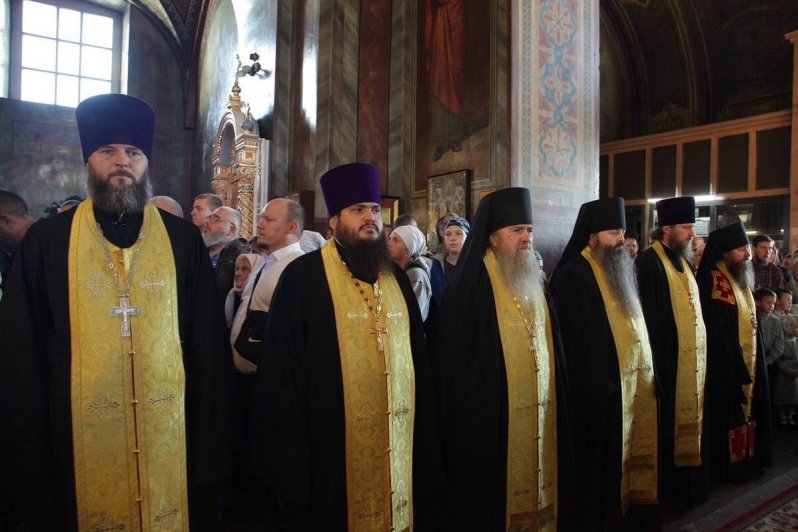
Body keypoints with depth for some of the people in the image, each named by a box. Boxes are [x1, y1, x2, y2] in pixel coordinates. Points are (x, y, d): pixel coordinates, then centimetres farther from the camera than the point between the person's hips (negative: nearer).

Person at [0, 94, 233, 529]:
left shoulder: (184, 241, -1)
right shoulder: (46, 242, -1)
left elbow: (209, 350, -1)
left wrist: (210, 455, -2)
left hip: (170, 442, 1)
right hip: (76, 446, 0)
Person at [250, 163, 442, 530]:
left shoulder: (397, 279, 8)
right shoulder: (303, 277, -10)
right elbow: (282, 372, -10)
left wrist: (424, 443, 12)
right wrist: (292, 454, -11)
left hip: (396, 448, 5)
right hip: (331, 448, -5)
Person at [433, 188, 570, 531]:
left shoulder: (534, 281, 10)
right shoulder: (473, 285, -12)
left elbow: (549, 348, 16)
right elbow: (458, 359, -13)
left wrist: (556, 405, 14)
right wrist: (471, 417, -14)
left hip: (539, 414, 7)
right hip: (491, 414, -7)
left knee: (534, 489, 15)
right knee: (490, 497, 5)